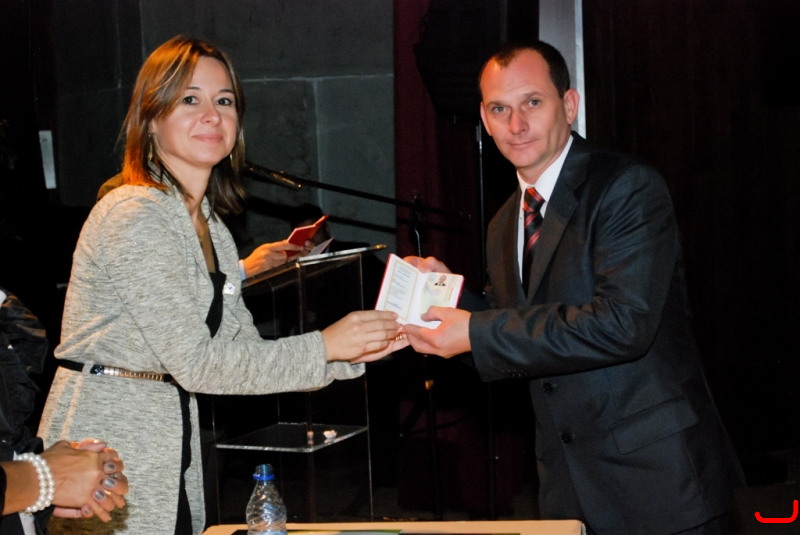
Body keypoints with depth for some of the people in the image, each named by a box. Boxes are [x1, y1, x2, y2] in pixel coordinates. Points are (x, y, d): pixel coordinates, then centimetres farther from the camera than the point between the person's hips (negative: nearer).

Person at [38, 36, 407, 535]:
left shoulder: (211, 228, 13)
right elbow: (194, 361, -20)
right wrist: (324, 346, -17)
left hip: (170, 466, 9)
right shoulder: (135, 216, -16)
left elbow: (245, 351, 8)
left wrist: (354, 352, -5)